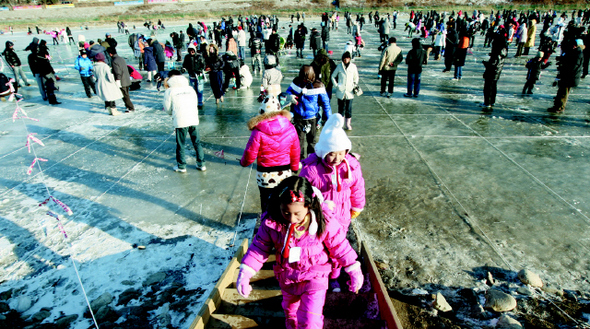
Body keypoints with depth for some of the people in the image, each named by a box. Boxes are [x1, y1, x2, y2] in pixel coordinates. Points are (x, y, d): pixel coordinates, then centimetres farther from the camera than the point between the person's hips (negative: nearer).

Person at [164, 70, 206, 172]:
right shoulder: (190, 88, 12)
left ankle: (181, 166, 19)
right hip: (193, 119, 3)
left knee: (180, 145, 9)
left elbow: (168, 109, 6)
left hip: (180, 121, -3)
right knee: (197, 143, 13)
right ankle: (201, 164, 19)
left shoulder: (169, 91, 1)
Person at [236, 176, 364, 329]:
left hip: (315, 279, -3)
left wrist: (354, 271, -7)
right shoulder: (271, 224, -22)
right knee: (290, 312, 29)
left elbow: (340, 247, -14)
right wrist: (245, 273, -13)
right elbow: (259, 248, -9)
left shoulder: (324, 223, -27)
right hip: (287, 279, 3)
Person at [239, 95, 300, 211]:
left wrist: (243, 162, 12)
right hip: (285, 174, 3)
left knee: (266, 203, 13)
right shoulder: (290, 129, -8)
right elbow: (295, 153, 3)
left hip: (265, 175, -3)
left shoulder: (258, 132, -19)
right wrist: (294, 168, 20)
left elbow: (250, 155, -11)